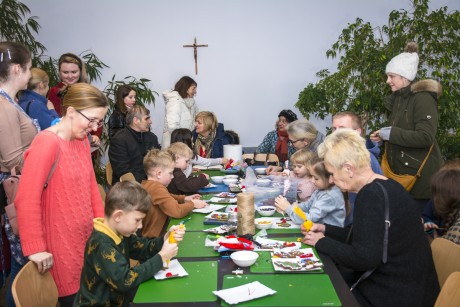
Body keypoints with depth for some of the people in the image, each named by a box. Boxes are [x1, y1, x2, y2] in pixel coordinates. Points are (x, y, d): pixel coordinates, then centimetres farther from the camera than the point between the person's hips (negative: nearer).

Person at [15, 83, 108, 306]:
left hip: (85, 236, 8)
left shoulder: (82, 140, 7)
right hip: (61, 241, -7)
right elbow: (27, 200, -22)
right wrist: (35, 248, -20)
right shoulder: (46, 143, -19)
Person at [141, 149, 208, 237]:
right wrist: (192, 204, -9)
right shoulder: (157, 188, -21)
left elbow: (167, 197, 27)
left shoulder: (145, 184, 9)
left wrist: (184, 198, 14)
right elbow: (177, 211, -28)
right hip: (155, 236, -10)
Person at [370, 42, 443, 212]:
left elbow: (425, 137, -23)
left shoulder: (423, 98, -13)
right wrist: (383, 137, 6)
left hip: (419, 176, -8)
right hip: (401, 173, 8)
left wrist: (390, 134, -19)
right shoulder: (397, 98, 14)